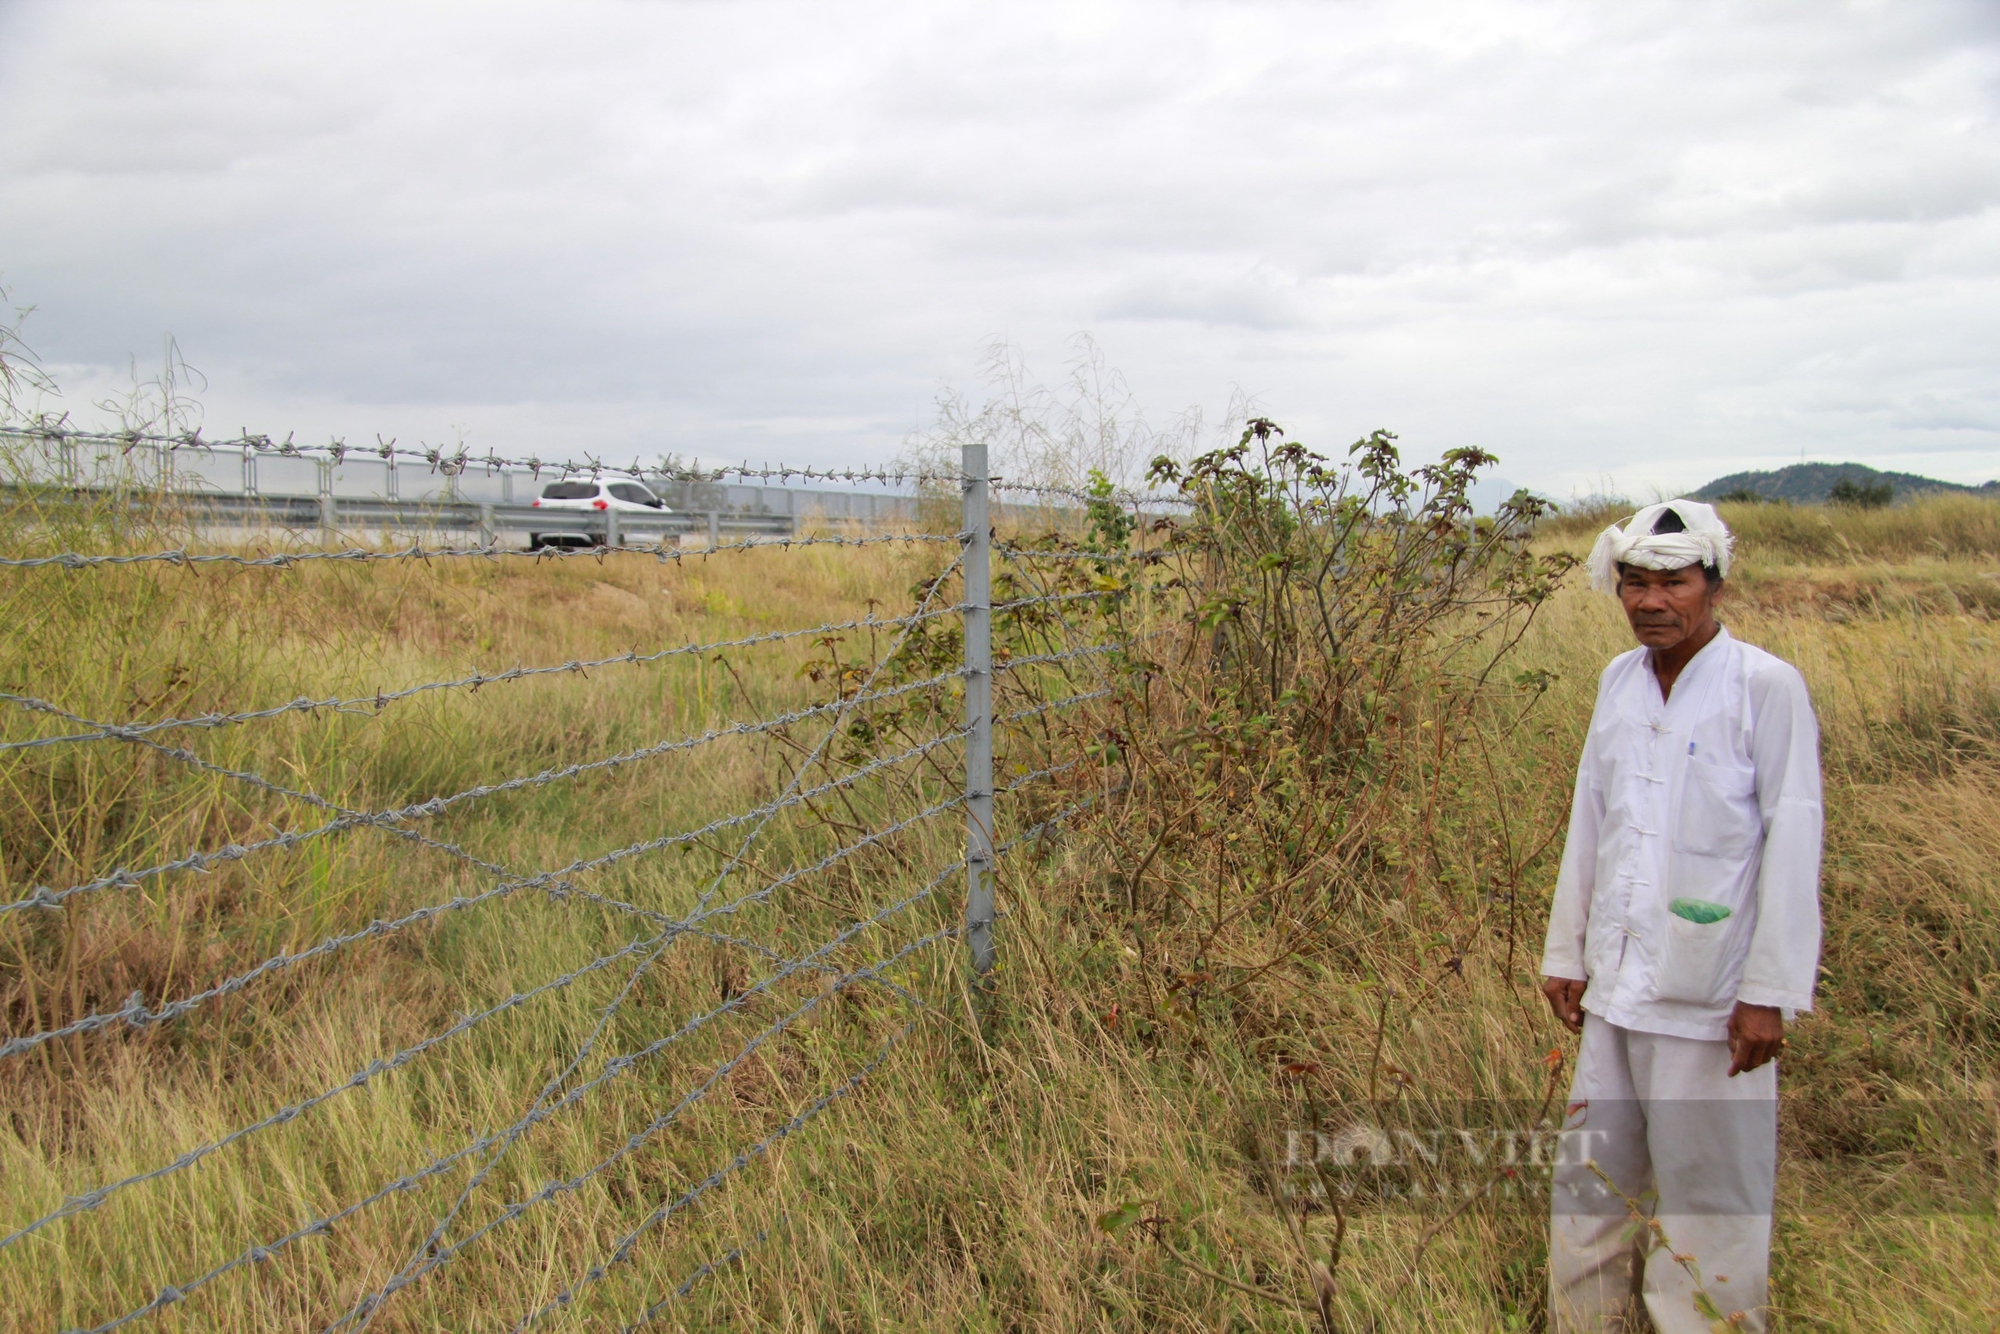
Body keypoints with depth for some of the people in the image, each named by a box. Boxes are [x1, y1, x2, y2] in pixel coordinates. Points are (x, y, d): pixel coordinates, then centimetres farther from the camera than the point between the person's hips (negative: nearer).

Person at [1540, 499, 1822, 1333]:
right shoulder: (1618, 680, 9)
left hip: (1710, 999, -6)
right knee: (1590, 1179, 14)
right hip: (1617, 985, 6)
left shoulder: (1766, 686, -9)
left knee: (1708, 1197, 3)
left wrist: (1770, 990, -12)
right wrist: (1565, 952, 14)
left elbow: (1792, 843, -10)